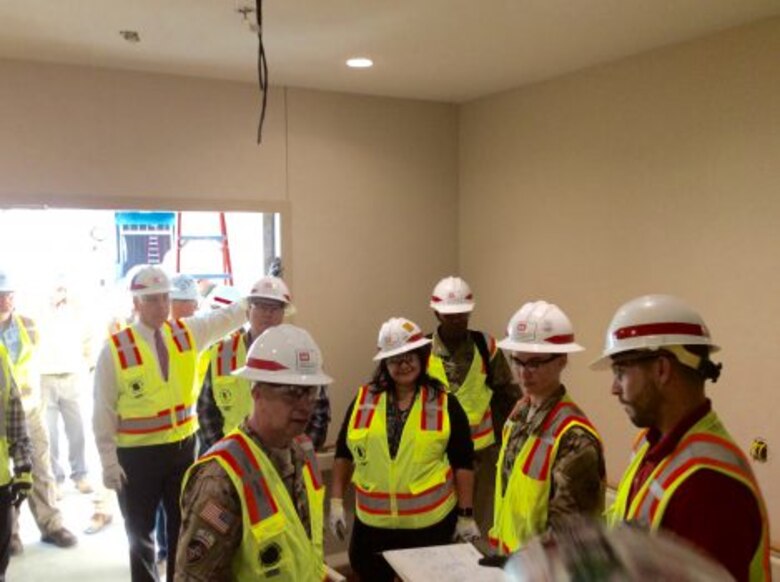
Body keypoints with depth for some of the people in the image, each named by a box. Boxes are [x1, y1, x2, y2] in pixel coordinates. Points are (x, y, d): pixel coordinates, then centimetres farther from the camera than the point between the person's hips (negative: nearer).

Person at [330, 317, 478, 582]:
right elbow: (344, 453, 8)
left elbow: (463, 463, -2)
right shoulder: (364, 400, 1)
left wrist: (466, 514, -2)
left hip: (431, 522, -2)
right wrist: (337, 501, 5)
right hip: (373, 522, 2)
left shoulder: (444, 403, -4)